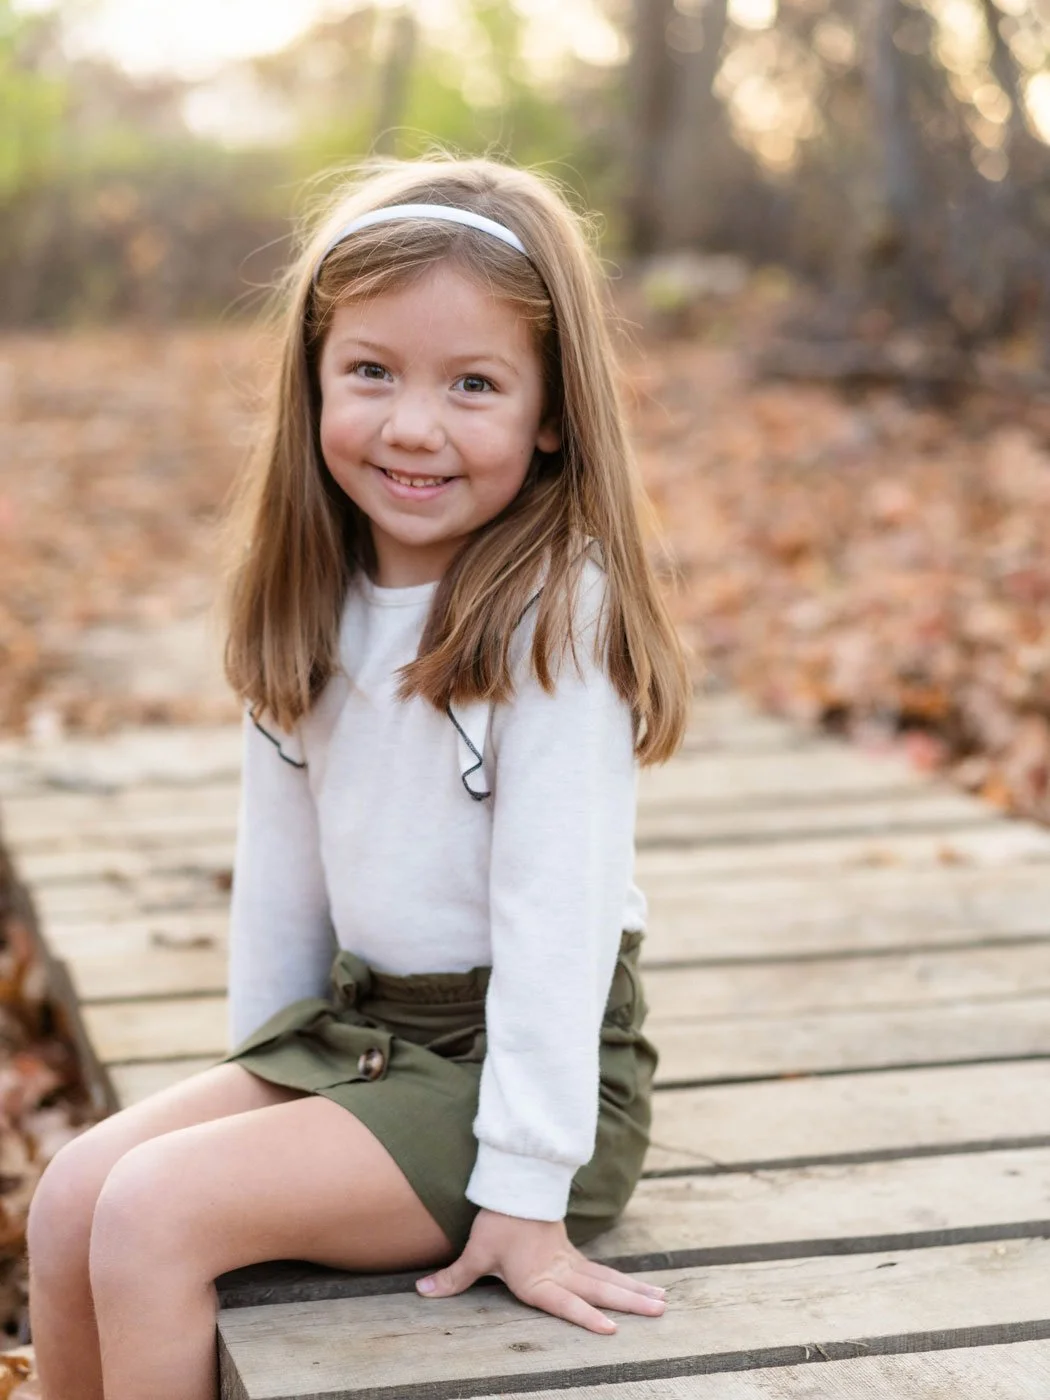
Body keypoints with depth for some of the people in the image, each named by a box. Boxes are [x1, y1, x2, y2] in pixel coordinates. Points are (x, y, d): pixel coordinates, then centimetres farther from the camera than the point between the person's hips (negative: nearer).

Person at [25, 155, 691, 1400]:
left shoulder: (554, 613, -18)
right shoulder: (314, 604, 3)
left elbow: (558, 905, -21)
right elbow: (281, 861, 10)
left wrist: (526, 1190, -22)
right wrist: (257, 1077, 9)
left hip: (521, 1056, -7)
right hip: (347, 1031, 7)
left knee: (155, 1211, -19)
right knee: (69, 1200, -6)